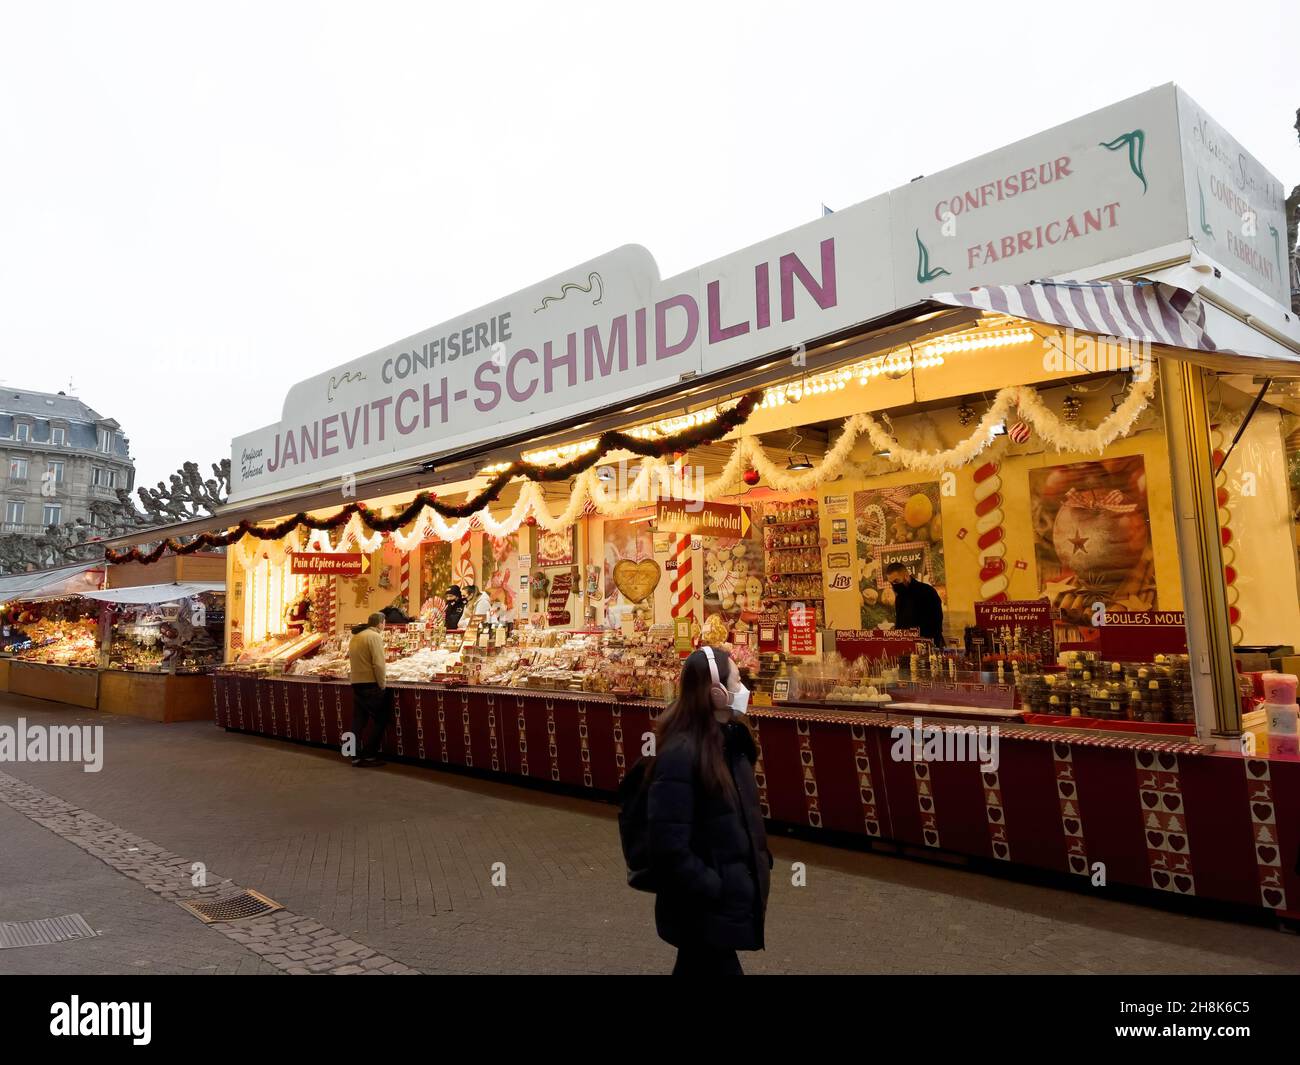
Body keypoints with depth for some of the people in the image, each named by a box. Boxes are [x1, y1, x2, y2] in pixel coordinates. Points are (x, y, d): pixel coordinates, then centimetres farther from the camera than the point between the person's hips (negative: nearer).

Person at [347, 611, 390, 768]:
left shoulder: (355, 637, 13)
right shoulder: (375, 636, -12)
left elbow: (354, 660, 17)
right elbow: (378, 663, -20)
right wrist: (382, 683, -9)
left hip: (356, 683, 8)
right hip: (371, 685, -8)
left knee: (358, 720, 11)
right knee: (380, 720, 2)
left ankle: (356, 756, 13)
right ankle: (369, 755, 3)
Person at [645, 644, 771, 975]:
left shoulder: (729, 739, 2)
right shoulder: (680, 753, -26)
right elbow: (670, 846, -27)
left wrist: (760, 862, 7)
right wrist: (715, 891, -20)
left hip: (732, 895, 8)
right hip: (704, 910, -8)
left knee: (696, 967, 24)